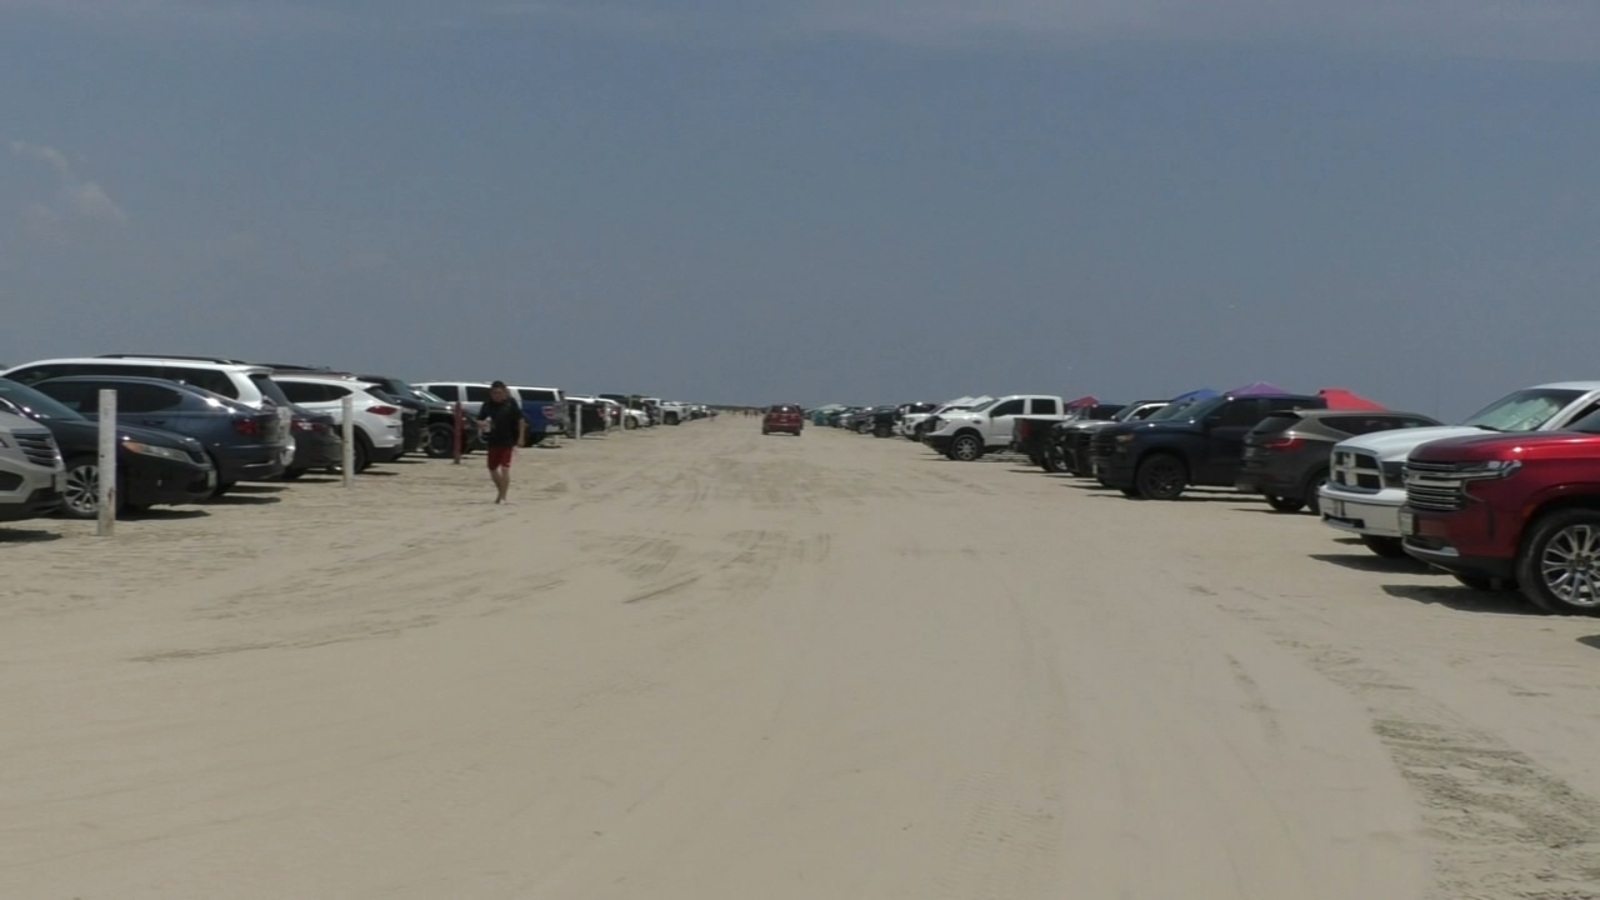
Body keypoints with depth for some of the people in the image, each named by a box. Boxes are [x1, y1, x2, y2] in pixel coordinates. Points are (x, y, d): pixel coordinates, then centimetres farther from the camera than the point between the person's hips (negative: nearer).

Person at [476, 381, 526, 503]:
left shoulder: (511, 403, -6)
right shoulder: (488, 404, 2)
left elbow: (521, 420, -4)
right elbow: (479, 420, 3)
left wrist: (521, 437, -8)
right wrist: (481, 424, -20)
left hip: (508, 441, -4)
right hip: (493, 442, 4)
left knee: (505, 468, -10)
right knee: (492, 469, 14)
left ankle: (503, 497, -4)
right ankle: (501, 492, 35)